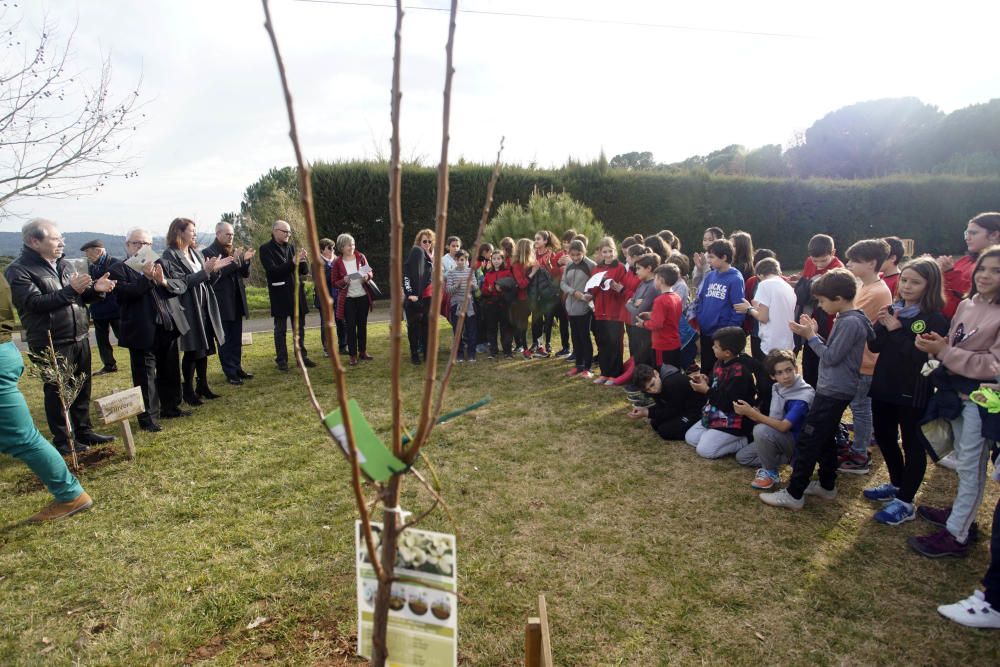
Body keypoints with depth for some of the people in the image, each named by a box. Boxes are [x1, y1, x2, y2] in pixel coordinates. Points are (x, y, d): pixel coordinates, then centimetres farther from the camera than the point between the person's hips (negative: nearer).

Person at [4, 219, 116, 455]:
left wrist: (95, 289, -6)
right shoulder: (19, 270, -9)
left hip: (79, 338, 6)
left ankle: (83, 431, 29)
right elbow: (34, 302, -20)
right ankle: (62, 440, 17)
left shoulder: (64, 264, 11)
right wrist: (70, 290, -27)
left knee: (83, 388, 15)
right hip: (51, 344, -6)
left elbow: (81, 297, 15)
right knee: (57, 392, 4)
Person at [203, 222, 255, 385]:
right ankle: (230, 373, 5)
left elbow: (245, 274, 12)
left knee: (237, 339, 12)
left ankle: (237, 368, 20)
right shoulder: (209, 252, -7)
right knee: (225, 340, 0)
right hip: (222, 303, -6)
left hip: (236, 302, 6)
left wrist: (245, 260, -7)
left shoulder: (234, 251, 13)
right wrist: (233, 262, -24)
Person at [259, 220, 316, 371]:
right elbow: (273, 271, -18)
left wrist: (302, 261, -13)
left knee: (300, 327, 9)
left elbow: (305, 271, 8)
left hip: (297, 292, 5)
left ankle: (302, 356, 18)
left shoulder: (292, 247, 9)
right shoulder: (266, 249, -6)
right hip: (280, 294, -5)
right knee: (280, 329, 3)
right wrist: (293, 262, -24)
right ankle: (281, 360, 10)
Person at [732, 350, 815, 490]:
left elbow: (783, 426, -34)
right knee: (742, 457, 12)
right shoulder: (777, 387, -4)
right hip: (778, 437, 8)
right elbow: (773, 421, 3)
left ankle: (770, 473, -14)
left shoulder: (804, 395, -28)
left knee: (761, 430, -35)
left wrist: (751, 412, -34)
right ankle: (788, 458, 7)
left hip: (796, 442, -8)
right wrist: (754, 415, -17)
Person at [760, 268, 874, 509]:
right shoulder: (845, 319, 9)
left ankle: (794, 494, 1)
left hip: (834, 392, -10)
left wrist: (810, 336, -12)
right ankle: (827, 485, 32)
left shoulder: (851, 322, -21)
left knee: (807, 441, -5)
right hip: (833, 389, 10)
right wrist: (815, 333, 2)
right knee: (824, 439, 20)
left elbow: (831, 357, -20)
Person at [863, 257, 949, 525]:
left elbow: (922, 355, -24)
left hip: (912, 392, -7)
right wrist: (881, 325, -15)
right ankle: (896, 484, 39)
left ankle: (905, 502, 13)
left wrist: (895, 330, -21)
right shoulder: (893, 310, 5)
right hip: (883, 385, 7)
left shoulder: (935, 319, -12)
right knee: (884, 436, 19)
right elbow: (874, 346, 1)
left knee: (912, 444, 5)